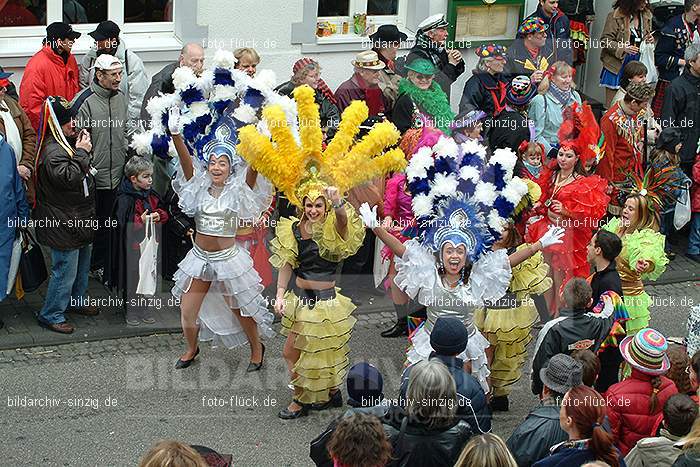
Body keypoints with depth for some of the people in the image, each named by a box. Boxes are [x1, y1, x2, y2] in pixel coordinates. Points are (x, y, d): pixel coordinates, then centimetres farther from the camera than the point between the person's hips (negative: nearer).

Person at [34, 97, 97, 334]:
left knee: (82, 263, 24)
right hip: (64, 223, -11)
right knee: (65, 270, -3)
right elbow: (69, 178, -33)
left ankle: (76, 301, 42)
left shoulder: (66, 143, 10)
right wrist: (81, 153, -25)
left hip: (79, 220, 11)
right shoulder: (53, 152, -24)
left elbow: (82, 172, 26)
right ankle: (51, 315, 7)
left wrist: (82, 146, 10)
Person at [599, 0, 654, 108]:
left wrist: (649, 39, 1)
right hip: (617, 65, -5)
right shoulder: (616, 16, -12)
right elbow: (605, 40, -11)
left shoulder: (646, 15, 6)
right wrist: (623, 48, -26)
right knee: (611, 106, 1)